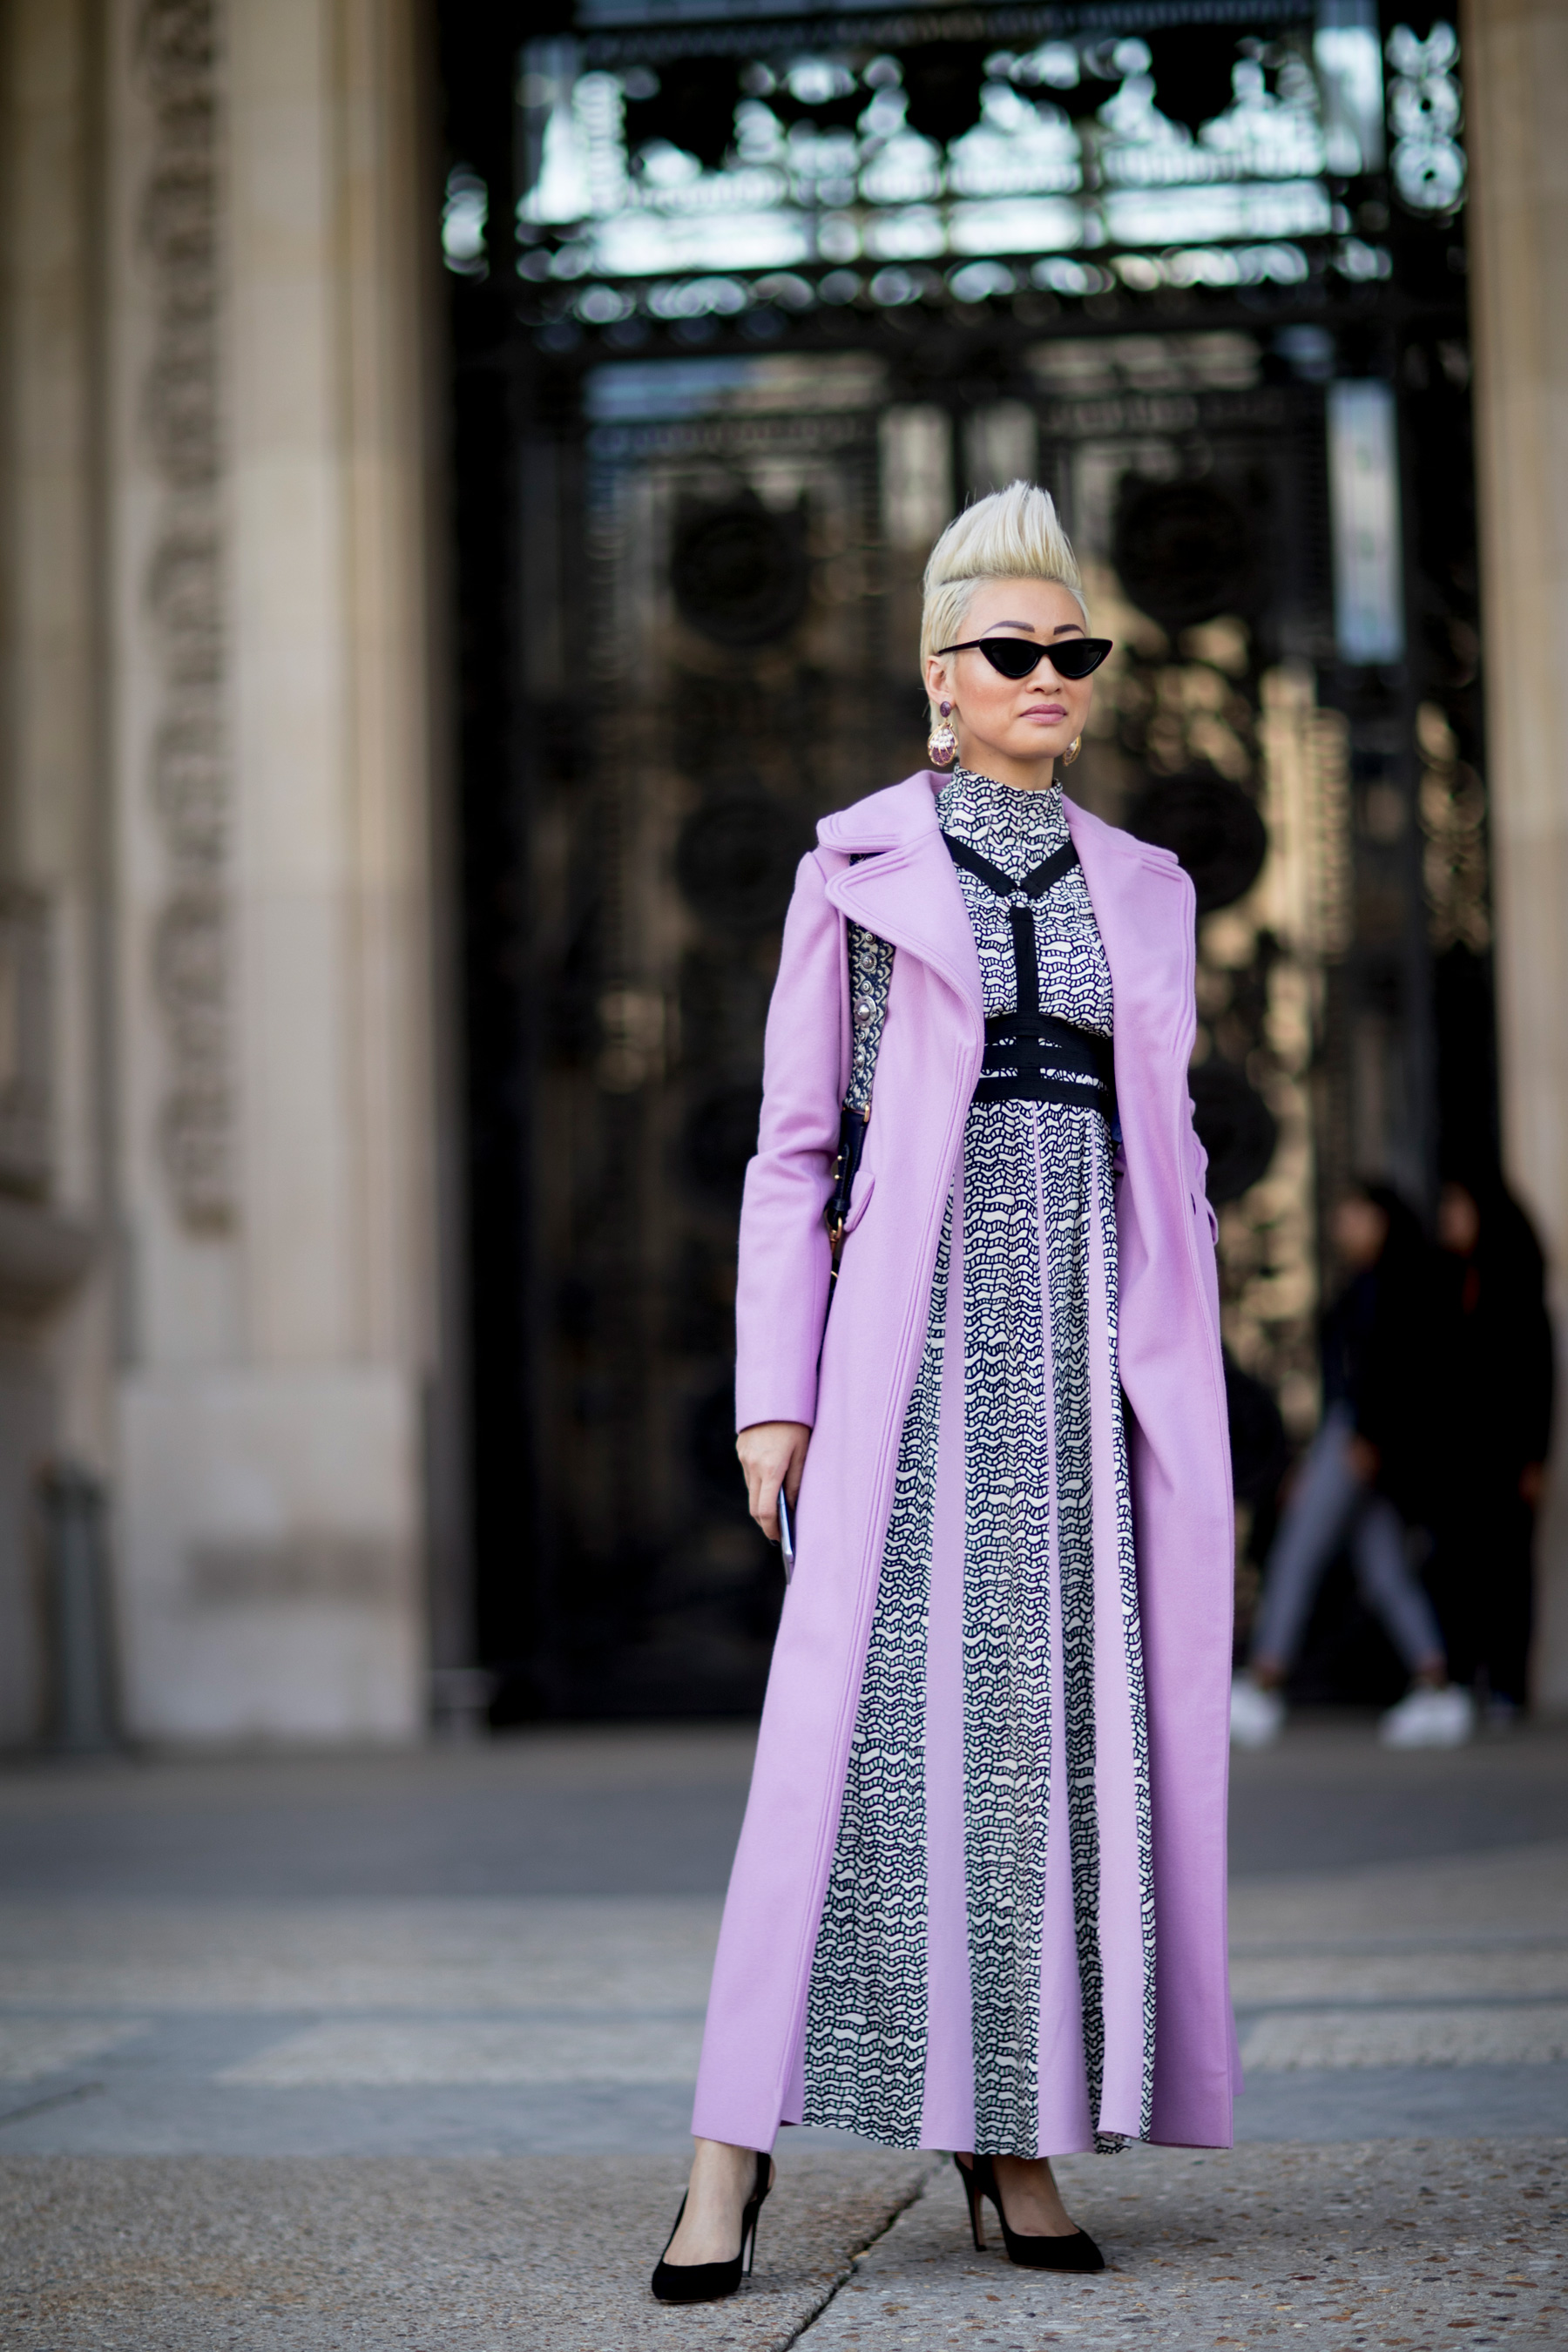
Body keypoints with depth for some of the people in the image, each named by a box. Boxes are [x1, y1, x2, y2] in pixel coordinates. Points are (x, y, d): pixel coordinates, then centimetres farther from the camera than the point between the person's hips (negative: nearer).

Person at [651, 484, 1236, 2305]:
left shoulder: (1144, 887, 16)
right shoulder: (858, 865, 6)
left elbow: (1170, 1151, 17)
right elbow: (792, 1146, 4)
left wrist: (1186, 1394, 11)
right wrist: (775, 1392, -4)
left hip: (1103, 1337, 4)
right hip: (927, 1321, -3)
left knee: (1082, 1722, 0)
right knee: (874, 1717, -11)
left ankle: (1017, 2137, 8)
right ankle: (734, 2148, -7)